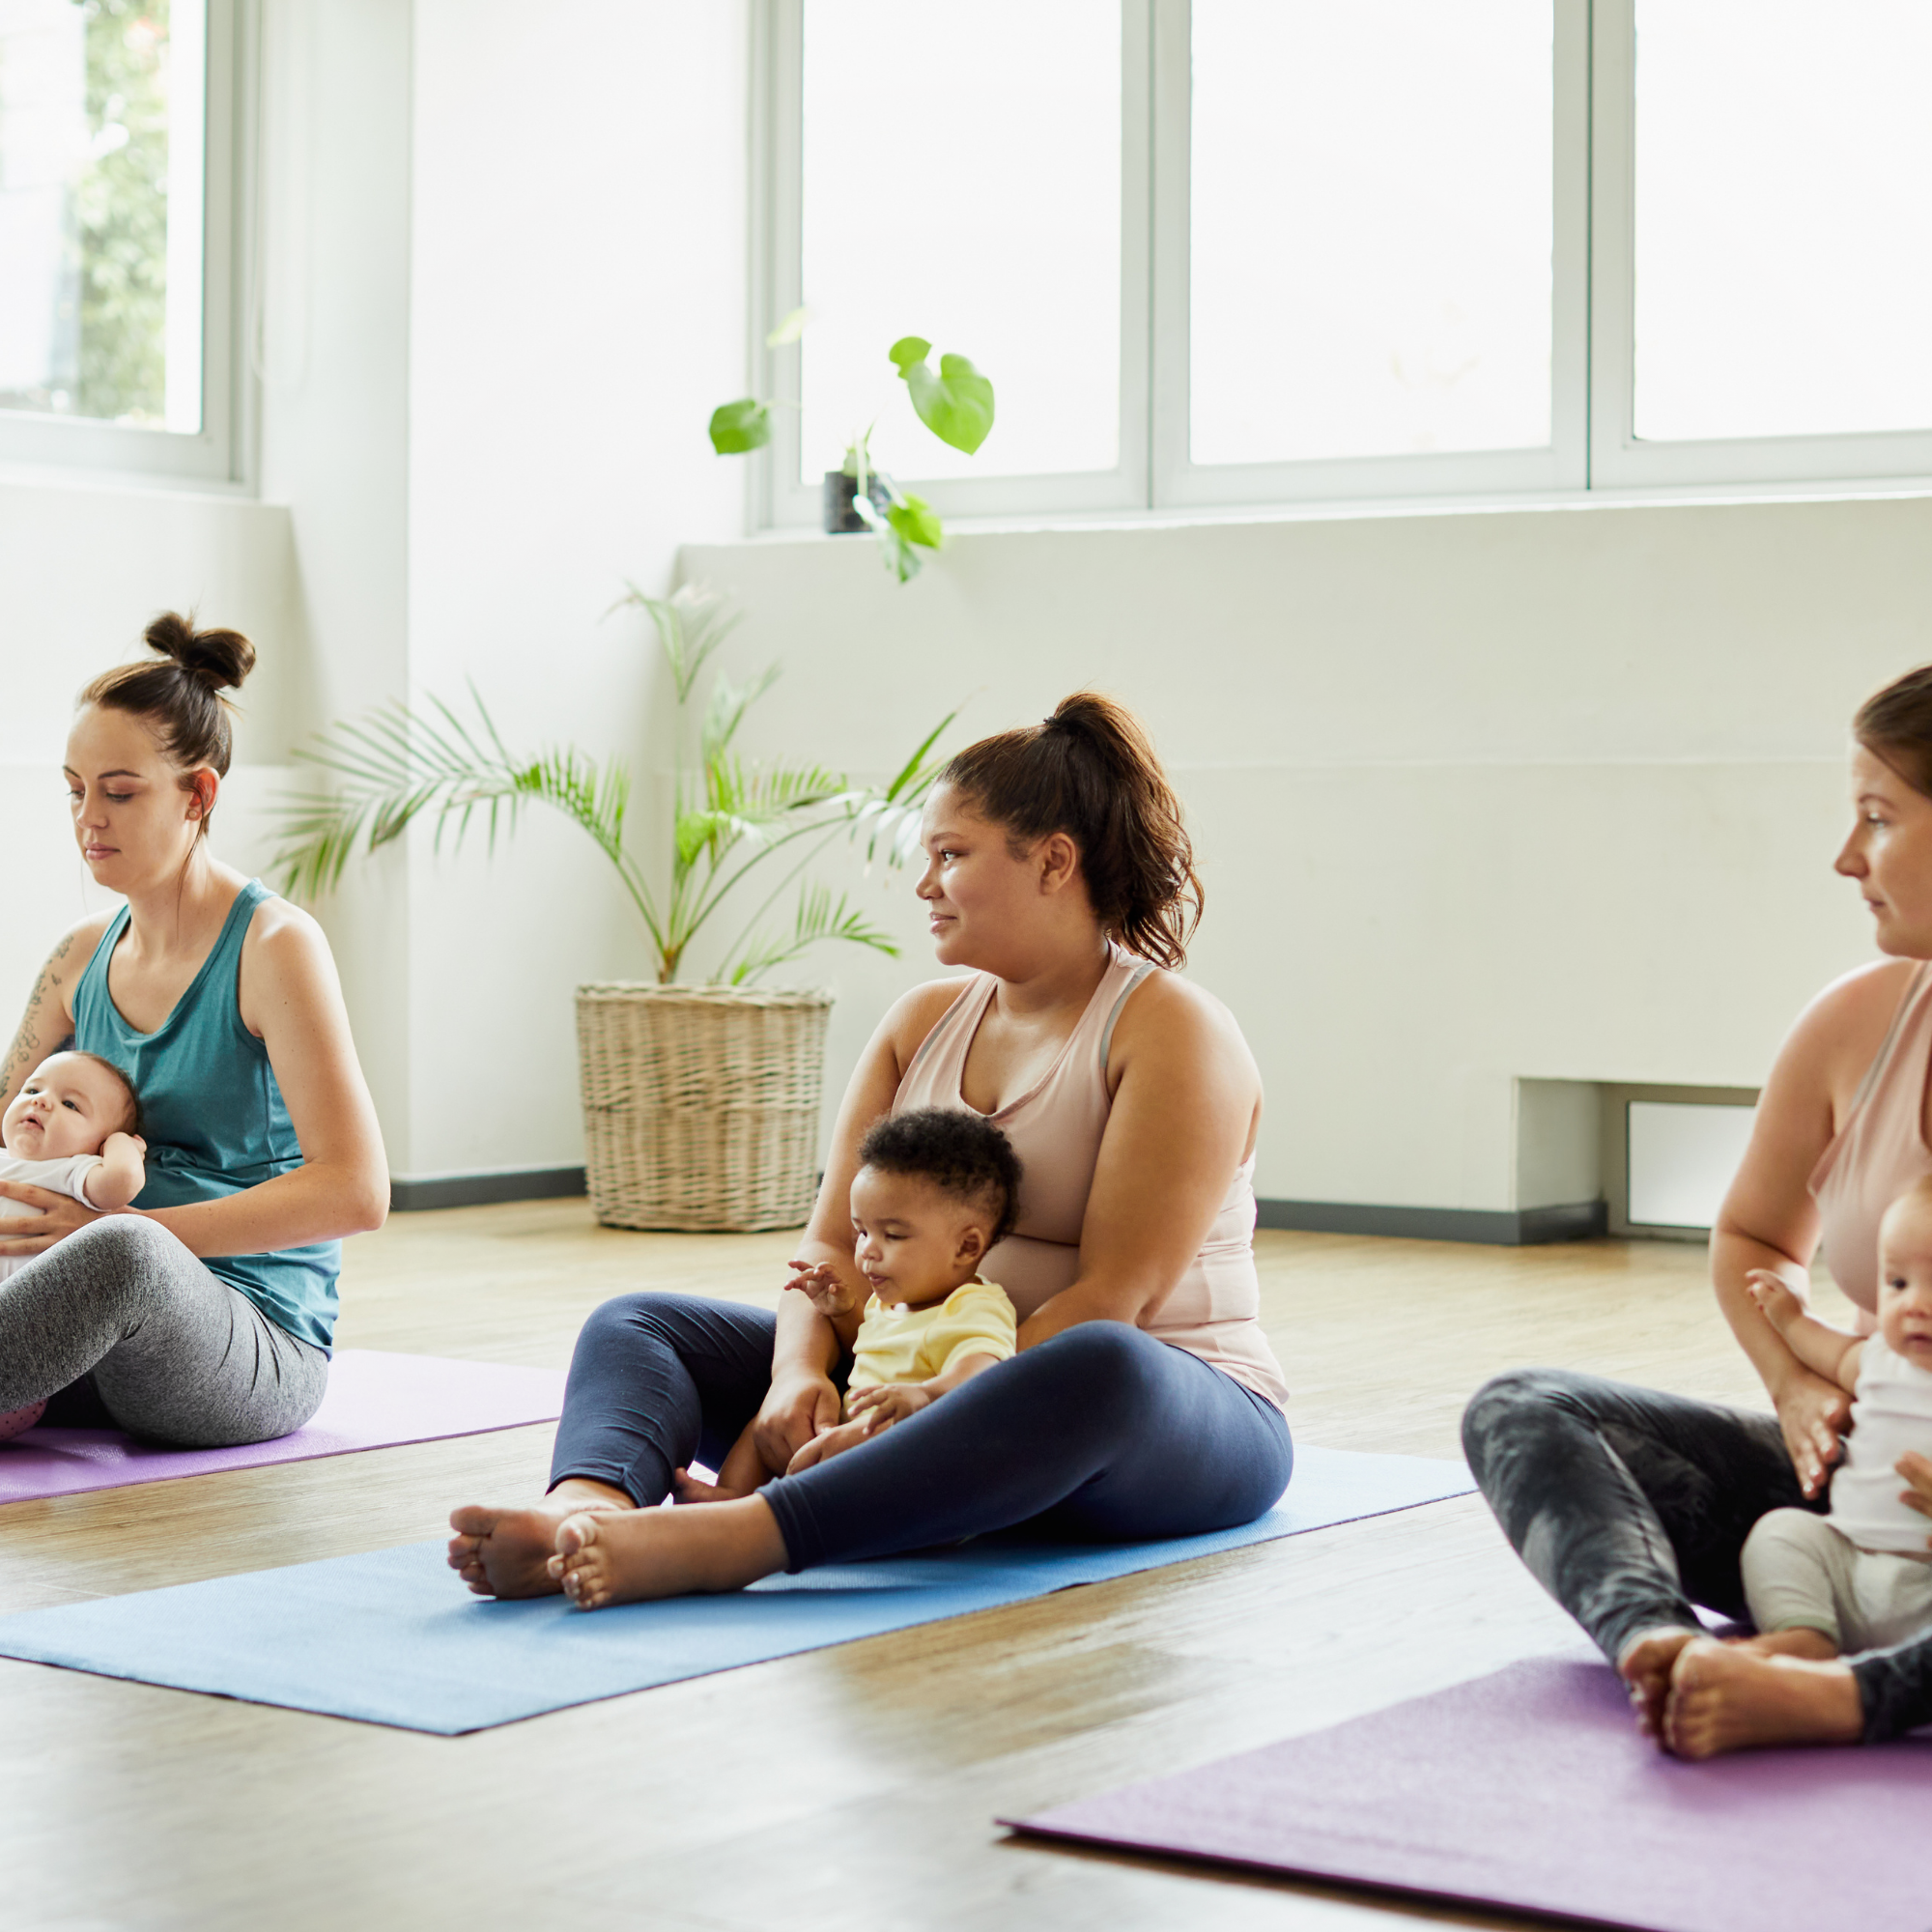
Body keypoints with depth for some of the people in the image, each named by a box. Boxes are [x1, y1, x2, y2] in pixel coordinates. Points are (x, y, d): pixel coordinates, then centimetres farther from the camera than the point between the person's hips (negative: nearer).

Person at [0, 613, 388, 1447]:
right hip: (99, 1351, 6)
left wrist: (120, 1226, -21)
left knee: (121, 1255, -41)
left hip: (258, 1354, -6)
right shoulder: (82, 956, 14)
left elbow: (356, 1190, -17)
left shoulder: (273, 946, -7)